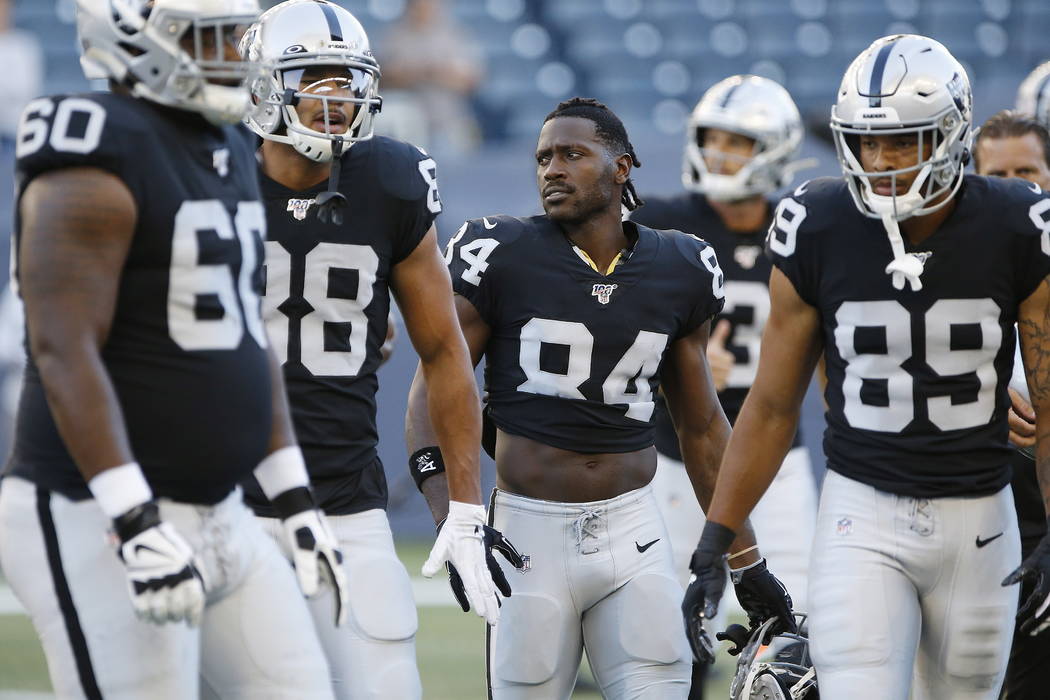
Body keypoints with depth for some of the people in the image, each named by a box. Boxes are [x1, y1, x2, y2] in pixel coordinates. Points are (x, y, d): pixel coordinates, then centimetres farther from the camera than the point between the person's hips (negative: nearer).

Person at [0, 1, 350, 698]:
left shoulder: (228, 155, 13)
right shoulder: (97, 168, -16)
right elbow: (64, 353, -22)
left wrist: (295, 499, 16)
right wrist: (137, 524, -28)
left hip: (219, 521, 9)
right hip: (100, 525, -9)